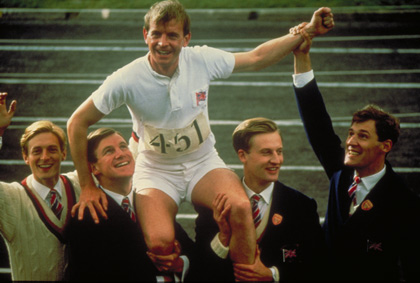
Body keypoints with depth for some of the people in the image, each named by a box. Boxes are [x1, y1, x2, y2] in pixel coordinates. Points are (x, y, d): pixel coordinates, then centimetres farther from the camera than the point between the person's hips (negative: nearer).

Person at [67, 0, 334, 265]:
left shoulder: (202, 60, -11)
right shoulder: (127, 80, -17)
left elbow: (256, 58, 5)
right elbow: (78, 123, -8)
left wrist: (307, 32, 0)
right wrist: (88, 187, -7)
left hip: (203, 162, 2)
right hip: (156, 171, -2)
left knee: (241, 208, -29)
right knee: (160, 242, -30)